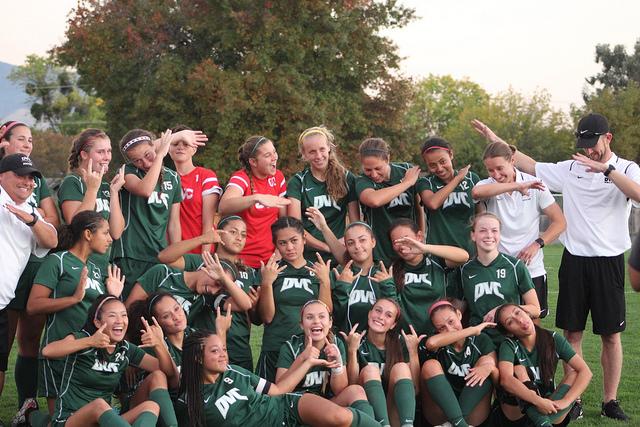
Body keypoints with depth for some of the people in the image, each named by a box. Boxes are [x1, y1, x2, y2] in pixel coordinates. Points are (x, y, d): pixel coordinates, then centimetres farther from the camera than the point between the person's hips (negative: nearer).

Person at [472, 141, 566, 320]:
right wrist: (516, 186, -30)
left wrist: (537, 244, -13)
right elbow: (477, 192, -31)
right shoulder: (488, 186, -4)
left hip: (532, 270, 0)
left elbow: (559, 222, 2)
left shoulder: (534, 186, -1)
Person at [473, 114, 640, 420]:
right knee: (572, 333, 4)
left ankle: (610, 401, 12)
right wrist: (497, 141, 11)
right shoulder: (570, 169, 6)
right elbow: (532, 167, 13)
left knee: (611, 334, 3)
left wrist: (605, 169, -30)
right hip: (574, 259, 3)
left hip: (609, 261, -2)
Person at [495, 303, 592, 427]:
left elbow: (585, 372, -14)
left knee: (574, 373, -16)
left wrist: (565, 401, -29)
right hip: (518, 409, -2)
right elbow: (506, 379, -33)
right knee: (518, 369, -23)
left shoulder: (553, 340, -8)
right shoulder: (509, 345, -14)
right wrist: (539, 401, -41)